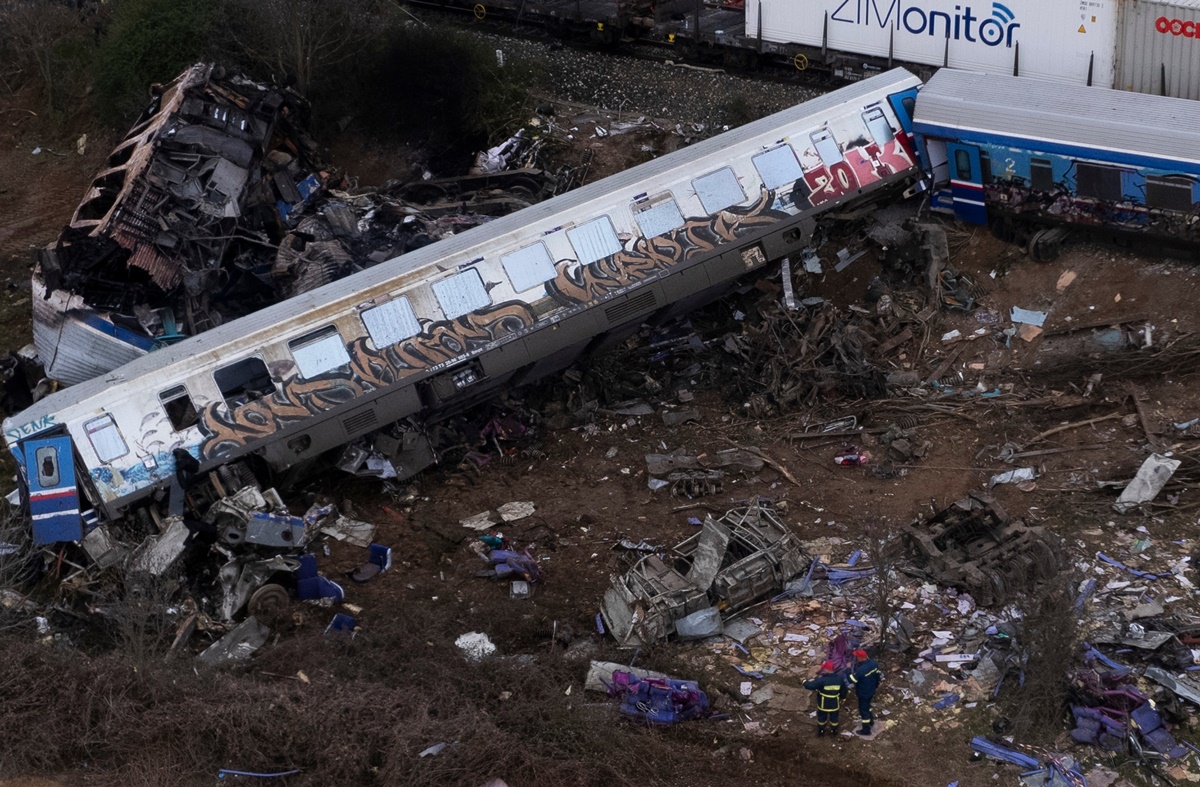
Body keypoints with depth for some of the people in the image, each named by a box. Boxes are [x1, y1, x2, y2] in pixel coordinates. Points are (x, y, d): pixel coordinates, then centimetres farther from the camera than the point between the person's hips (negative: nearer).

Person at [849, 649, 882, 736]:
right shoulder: (873, 663, -11)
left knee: (864, 710, 10)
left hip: (863, 693, -8)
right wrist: (876, 684, 21)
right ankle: (870, 720, 53)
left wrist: (849, 669, -17)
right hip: (871, 690, 8)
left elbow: (851, 680, -29)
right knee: (867, 706, 32)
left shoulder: (860, 670, -37)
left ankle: (866, 730, 24)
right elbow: (878, 674, 5)